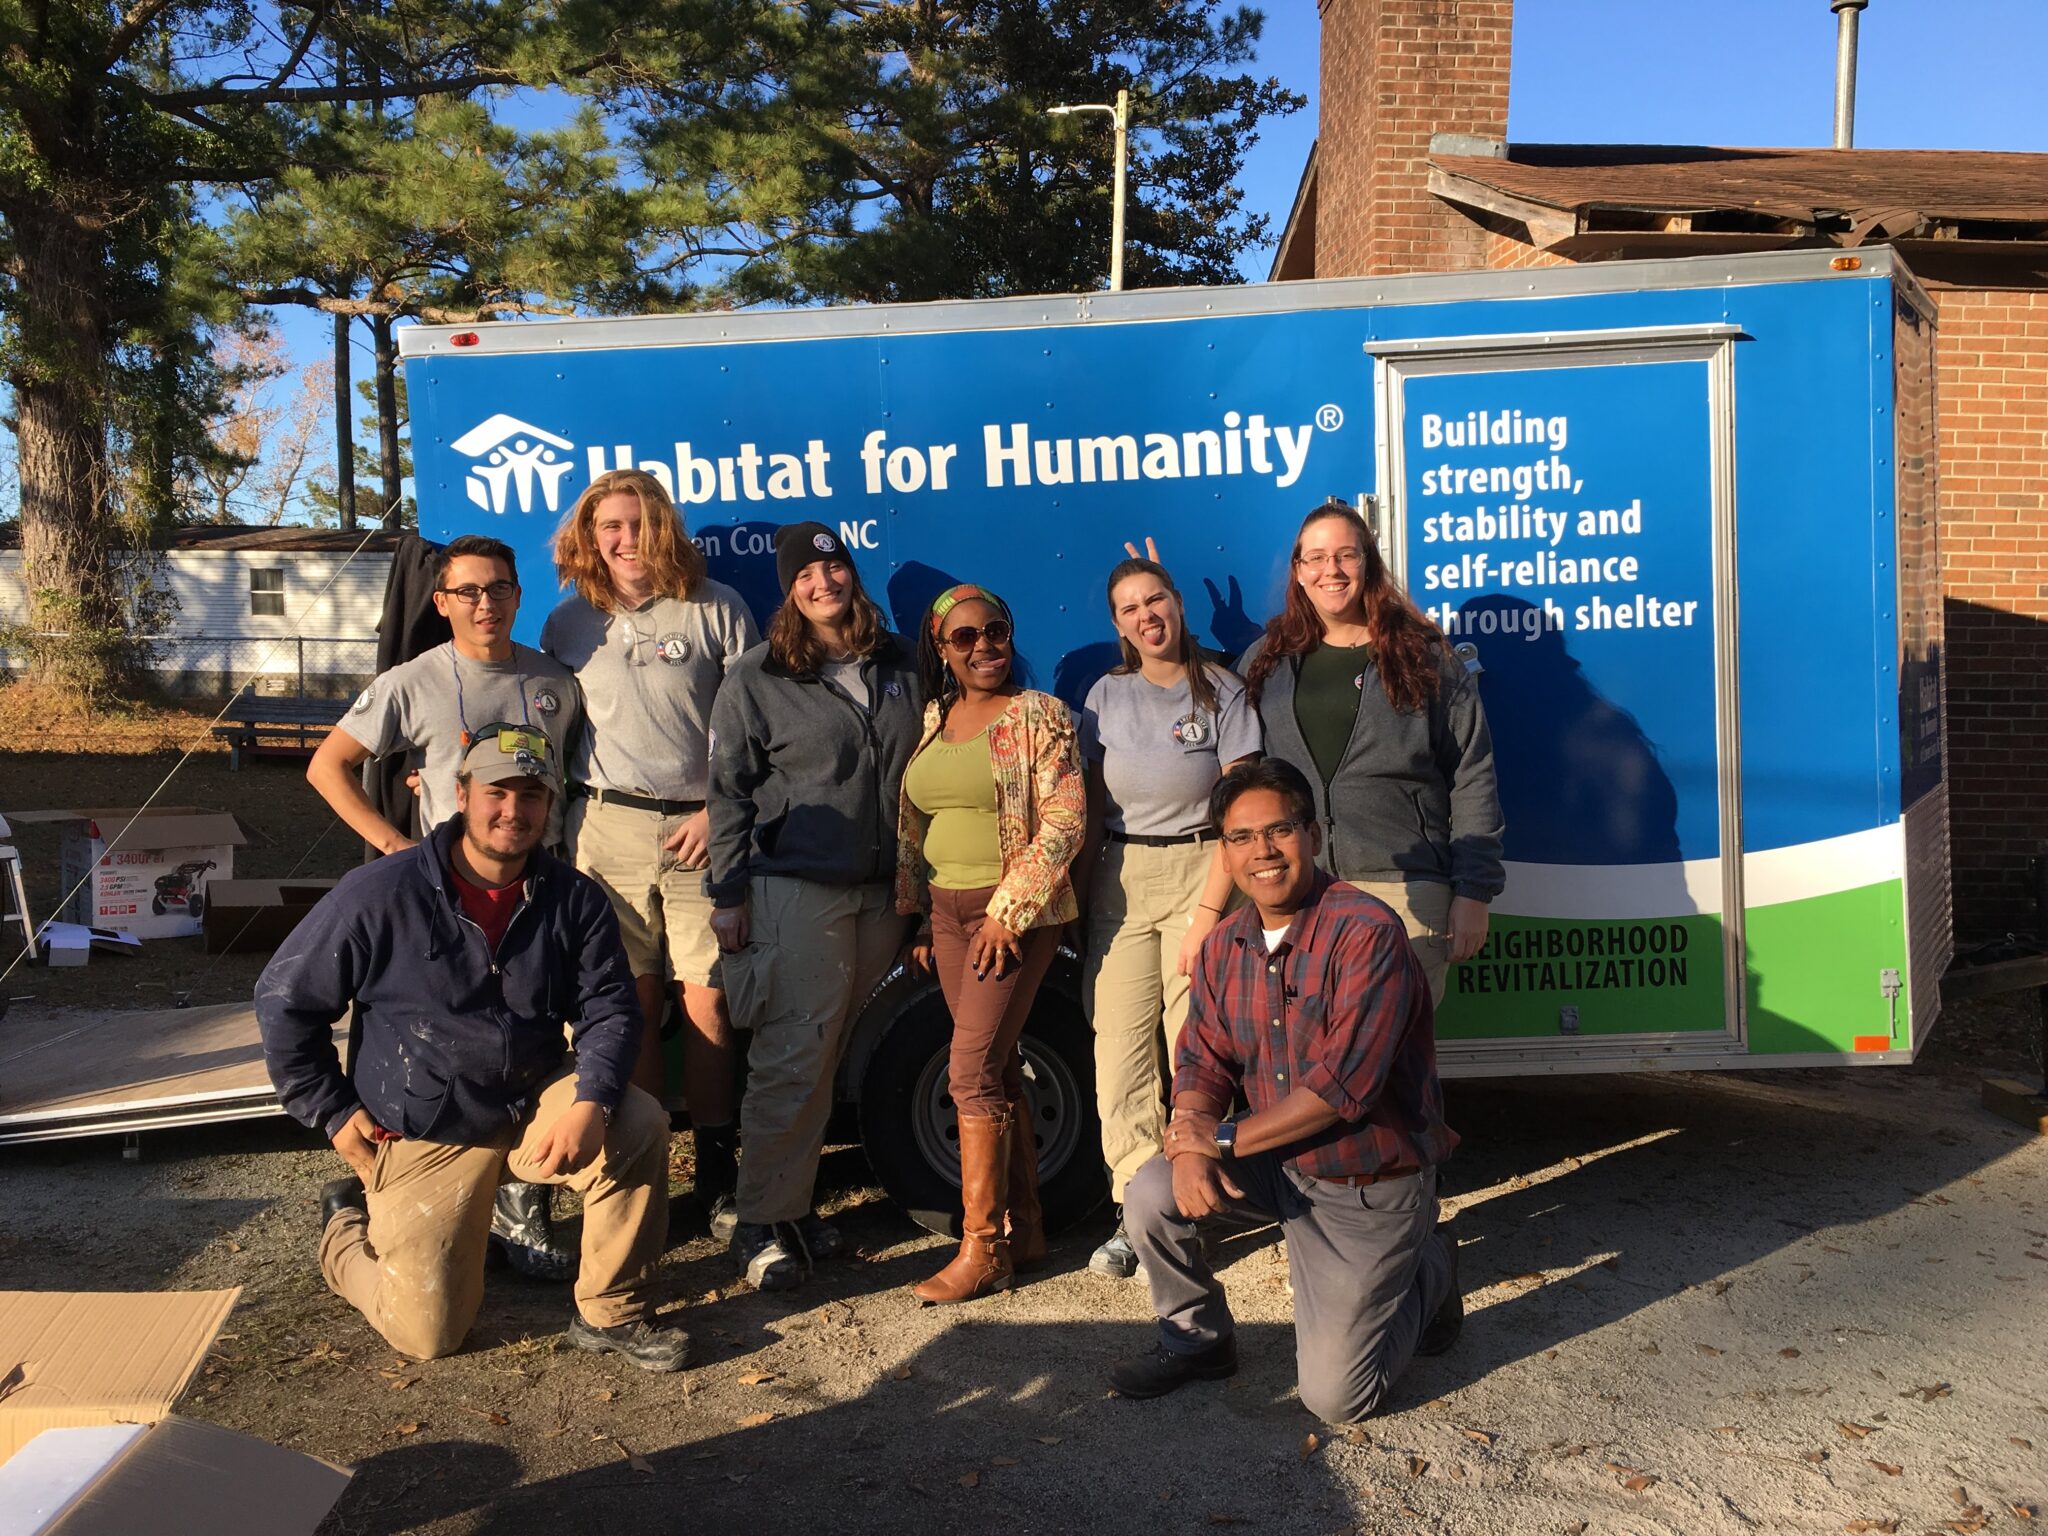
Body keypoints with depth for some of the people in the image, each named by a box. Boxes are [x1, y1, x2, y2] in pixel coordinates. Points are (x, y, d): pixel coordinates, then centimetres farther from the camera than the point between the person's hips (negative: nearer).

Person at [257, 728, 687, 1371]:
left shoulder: (574, 900, -6)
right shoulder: (381, 894, -13)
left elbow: (610, 1011, -7)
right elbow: (283, 999, -4)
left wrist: (591, 1102, -26)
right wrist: (333, 1113, -3)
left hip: (535, 1108, 2)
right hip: (422, 1133, -2)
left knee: (639, 1124, -27)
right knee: (428, 1334, -1)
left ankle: (613, 1314, -6)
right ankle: (348, 1226, 32)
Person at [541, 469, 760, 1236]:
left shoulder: (716, 608, 4)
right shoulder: (569, 622, 11)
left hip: (701, 827, -1)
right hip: (608, 827, 2)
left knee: (707, 1003, 0)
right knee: (633, 1004, 3)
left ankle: (717, 1173, 13)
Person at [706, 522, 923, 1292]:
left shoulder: (898, 666, 11)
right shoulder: (757, 679, -1)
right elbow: (729, 791, -1)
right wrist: (729, 893, -5)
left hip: (883, 890, 4)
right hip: (796, 888, -4)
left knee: (832, 1053, 9)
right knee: (793, 1056, -6)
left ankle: (796, 1203, 21)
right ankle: (762, 1224, 6)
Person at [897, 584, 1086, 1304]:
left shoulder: (1039, 715, -7)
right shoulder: (931, 720, 12)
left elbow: (1065, 822, -13)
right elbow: (913, 827, 17)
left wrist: (1009, 909, -17)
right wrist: (919, 917, 14)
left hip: (1018, 912, -6)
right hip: (948, 911, 6)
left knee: (972, 1071, -9)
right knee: (998, 1070, 11)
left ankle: (981, 1250, 1)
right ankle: (1023, 1228, 21)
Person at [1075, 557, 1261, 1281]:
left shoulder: (1223, 691, 0)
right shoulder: (1108, 695, 11)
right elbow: (1093, 807, 12)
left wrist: (1207, 913, -13)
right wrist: (1076, 900, 6)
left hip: (1200, 872, -3)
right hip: (1120, 881, 3)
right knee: (1119, 1052, -2)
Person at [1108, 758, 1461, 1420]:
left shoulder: (1367, 931, -23)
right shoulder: (1224, 945, 1)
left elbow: (1344, 1085, -28)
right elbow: (1204, 1061, 1)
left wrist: (1225, 1139, -21)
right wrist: (1190, 1147, -20)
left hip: (1373, 1185, -6)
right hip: (1281, 1166, 6)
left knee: (1335, 1397, -6)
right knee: (1151, 1196, -14)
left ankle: (1427, 1272, 22)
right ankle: (1197, 1338, 14)